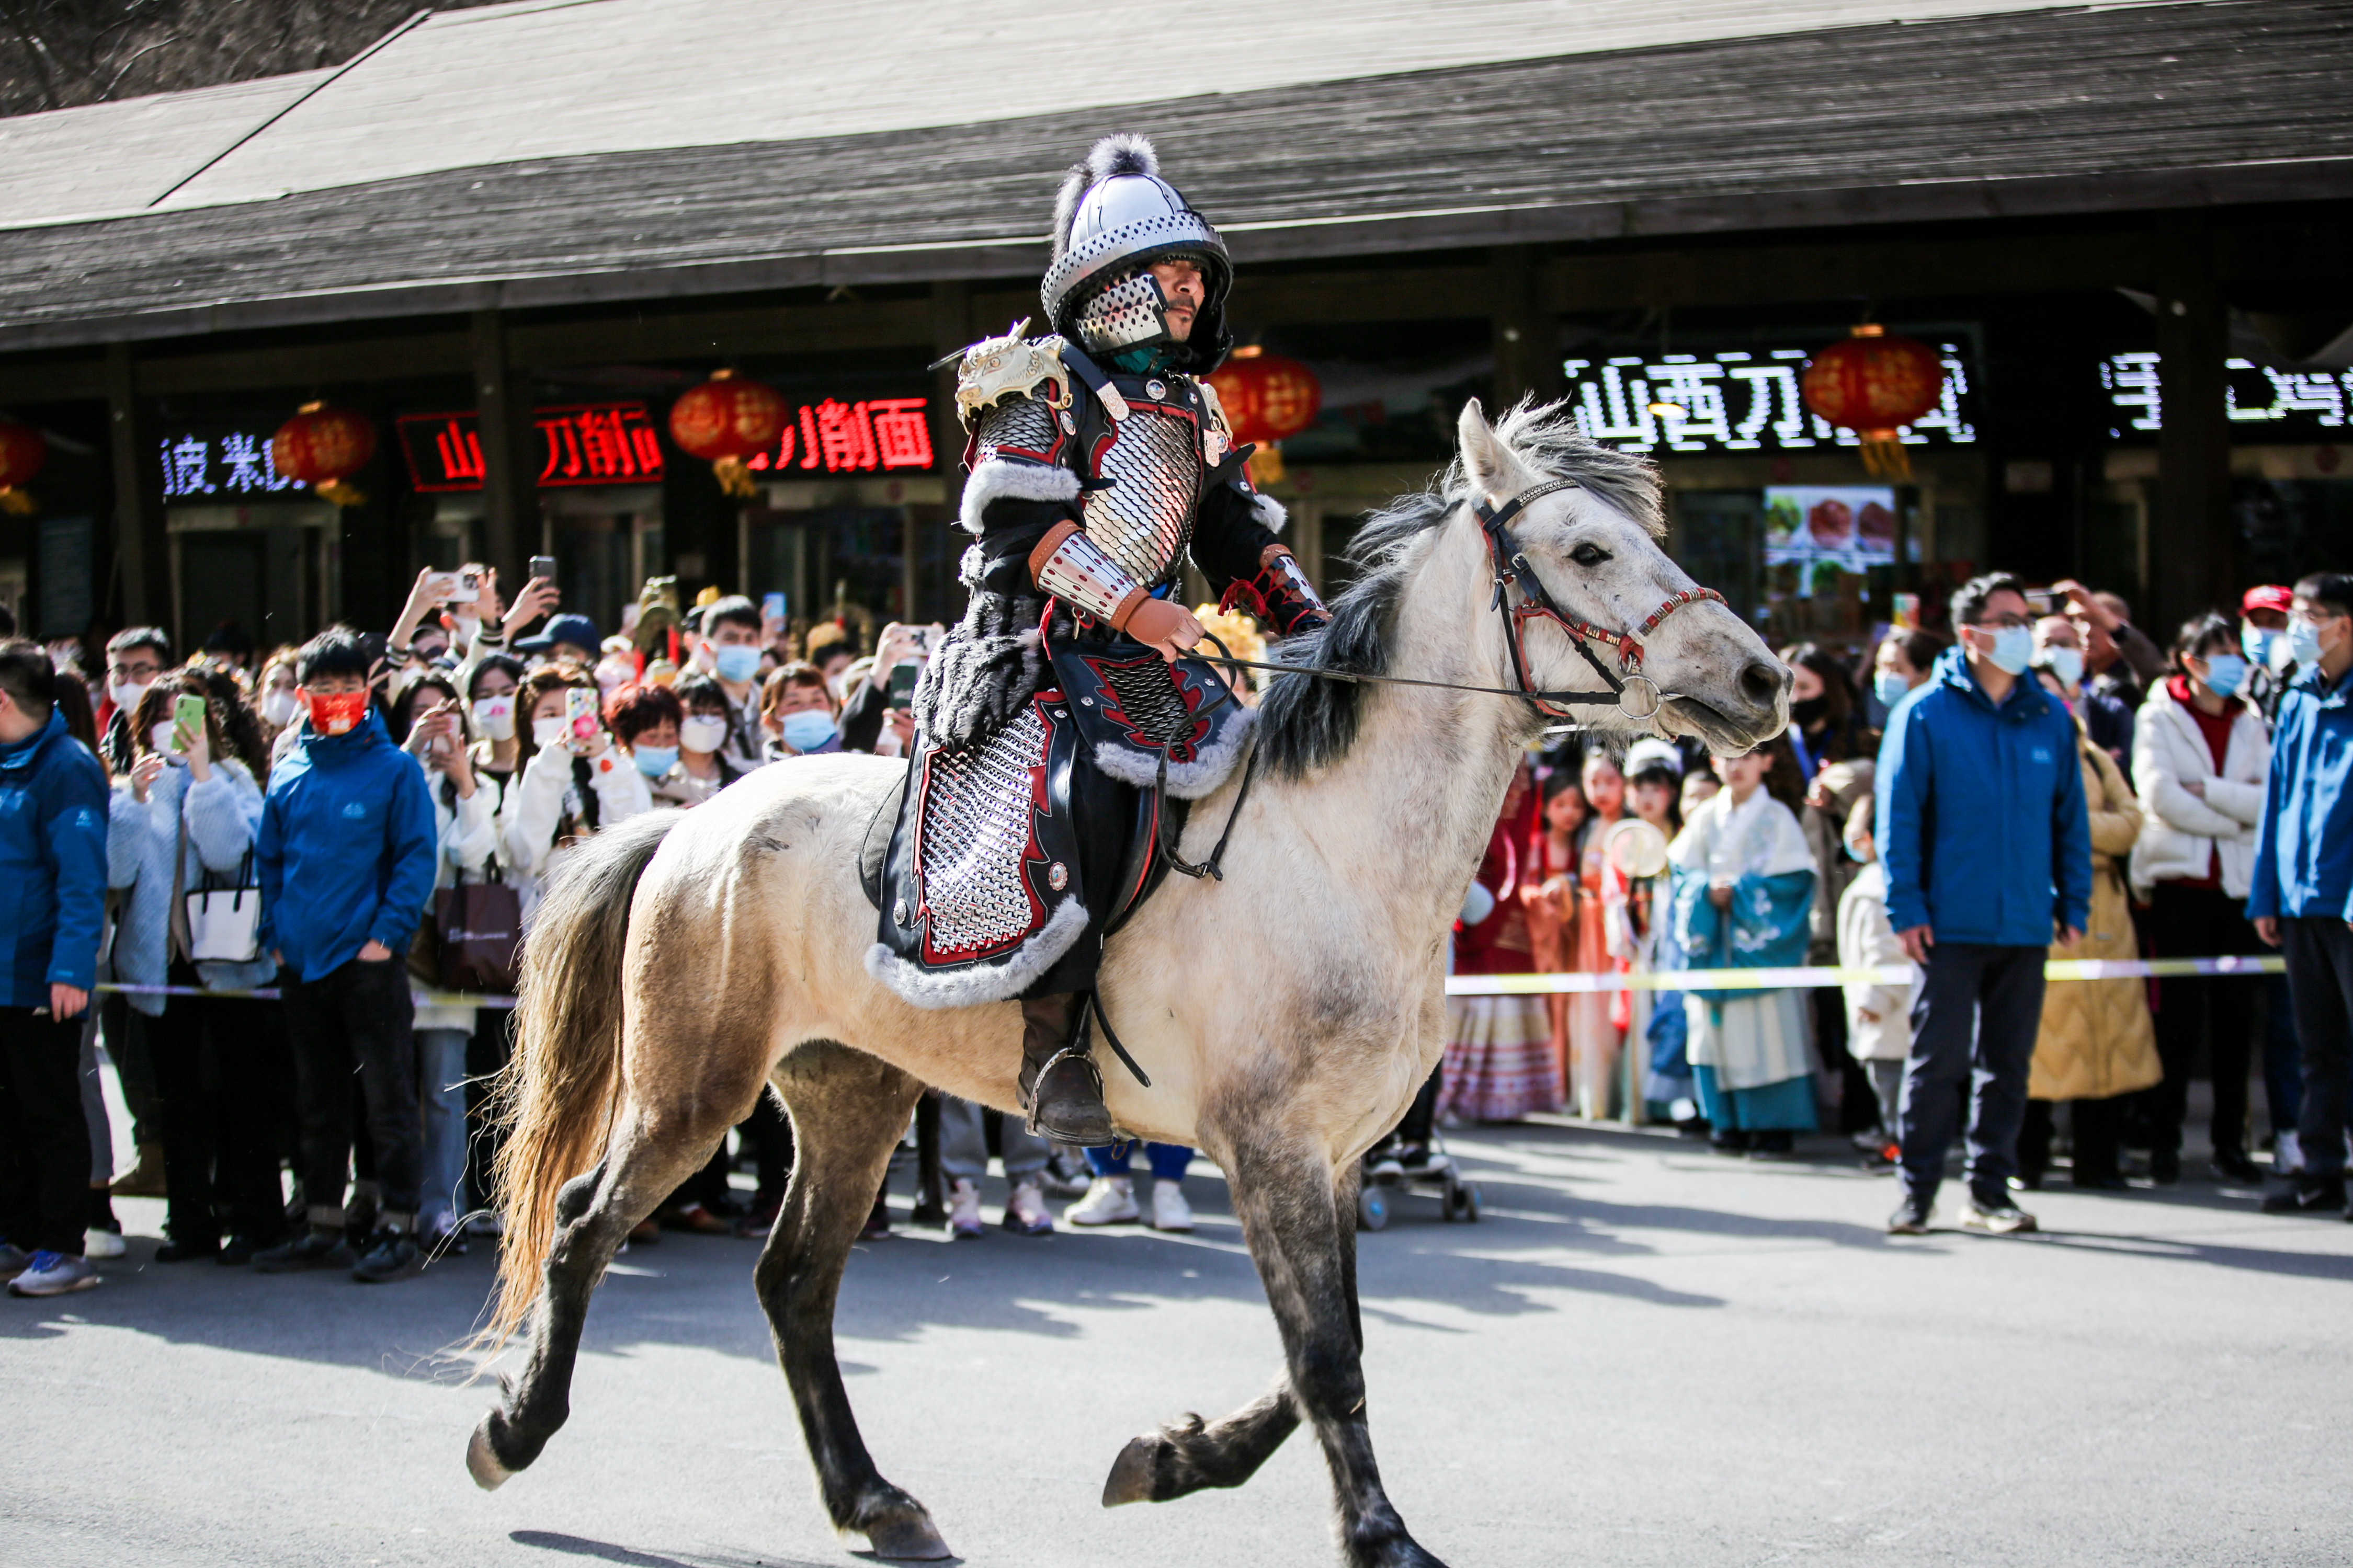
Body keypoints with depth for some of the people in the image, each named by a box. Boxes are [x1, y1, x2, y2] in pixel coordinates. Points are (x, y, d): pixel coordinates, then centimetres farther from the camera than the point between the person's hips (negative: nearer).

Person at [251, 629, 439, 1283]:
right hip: (302, 961, 5)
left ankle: (399, 1230, 3)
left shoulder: (393, 768, -3)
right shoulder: (289, 773, 10)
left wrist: (387, 933, -14)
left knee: (389, 1104, -1)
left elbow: (417, 856, -6)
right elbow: (269, 858, 15)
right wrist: (275, 933, 4)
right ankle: (322, 1227, 21)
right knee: (319, 1105, 13)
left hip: (368, 960, -5)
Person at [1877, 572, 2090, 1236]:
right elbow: (1898, 815, -4)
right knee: (1937, 1060, -3)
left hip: (2026, 925, 4)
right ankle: (1918, 1189, 8)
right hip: (1951, 924, -4)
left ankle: (1989, 1191, 16)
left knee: (2007, 1063, 8)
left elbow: (2071, 818, 12)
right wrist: (1906, 908, -10)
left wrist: (2074, 904, 6)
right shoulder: (1924, 714, -2)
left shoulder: (2049, 718, 9)